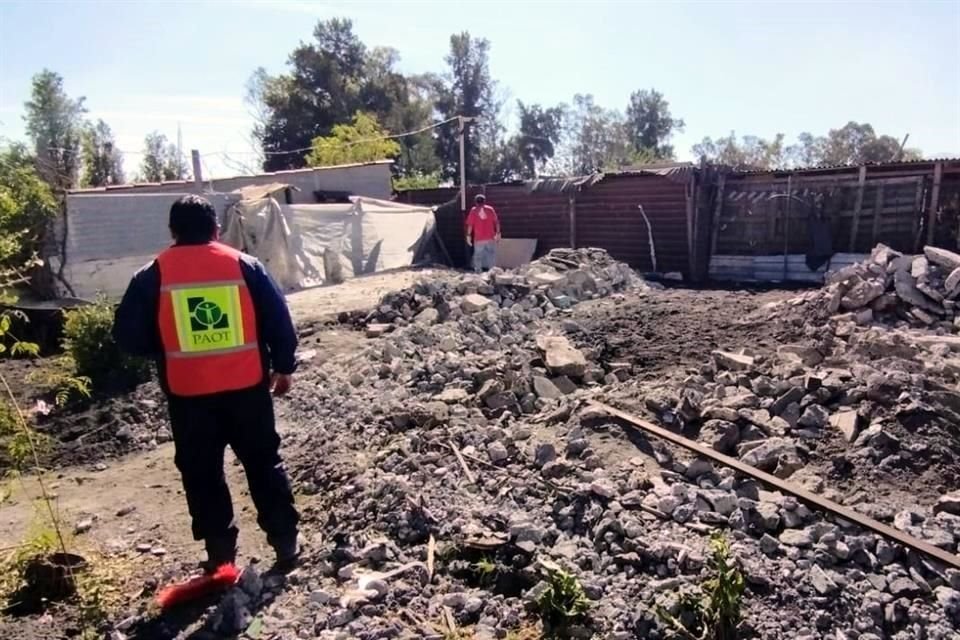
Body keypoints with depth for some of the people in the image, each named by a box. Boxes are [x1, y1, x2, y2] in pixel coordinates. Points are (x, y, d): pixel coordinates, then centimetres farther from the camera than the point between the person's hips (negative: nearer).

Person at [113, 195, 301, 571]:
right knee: (264, 463, 14)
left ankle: (220, 555, 20)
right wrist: (283, 366, 11)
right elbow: (278, 318, 0)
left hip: (188, 393, 0)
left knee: (201, 474, 14)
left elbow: (127, 335, 1)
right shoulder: (244, 264, -1)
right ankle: (286, 542, 20)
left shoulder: (153, 276, -2)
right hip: (247, 385, 1)